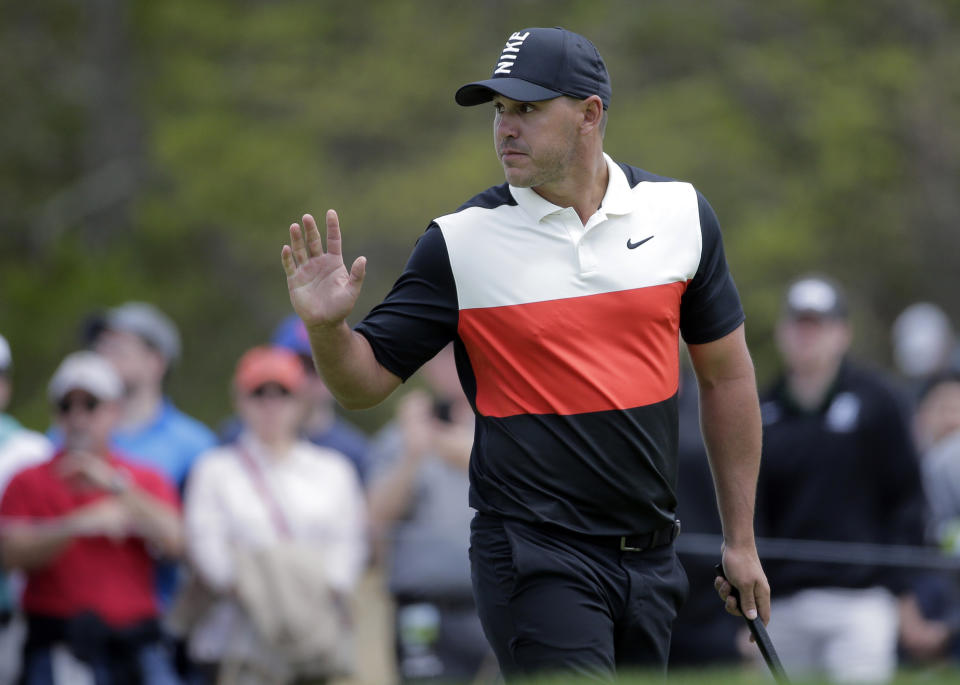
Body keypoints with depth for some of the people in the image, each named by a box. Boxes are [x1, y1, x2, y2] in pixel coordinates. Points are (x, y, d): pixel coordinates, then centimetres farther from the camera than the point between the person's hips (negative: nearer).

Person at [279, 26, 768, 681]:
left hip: (652, 558, 4)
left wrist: (741, 540, 13)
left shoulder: (680, 214, 5)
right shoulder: (459, 241, -4)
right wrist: (327, 328, -23)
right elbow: (367, 381, 0)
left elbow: (725, 374, 13)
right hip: (535, 562, -4)